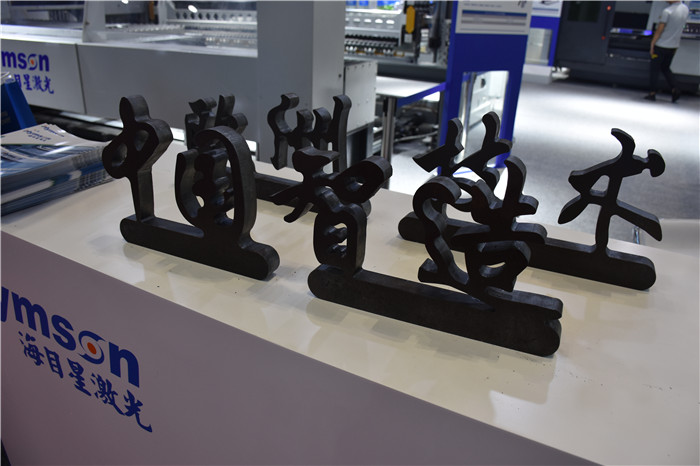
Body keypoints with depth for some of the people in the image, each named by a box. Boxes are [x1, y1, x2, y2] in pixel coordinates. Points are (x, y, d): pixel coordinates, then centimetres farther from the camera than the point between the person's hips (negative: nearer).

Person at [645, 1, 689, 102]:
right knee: (666, 68, 19)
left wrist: (652, 44, -9)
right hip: (674, 45, 7)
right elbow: (679, 27, 12)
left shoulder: (667, 11, -18)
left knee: (654, 69, 5)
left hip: (662, 45, -7)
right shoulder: (685, 9, 4)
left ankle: (652, 93, 5)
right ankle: (674, 89, 5)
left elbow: (659, 30, -15)